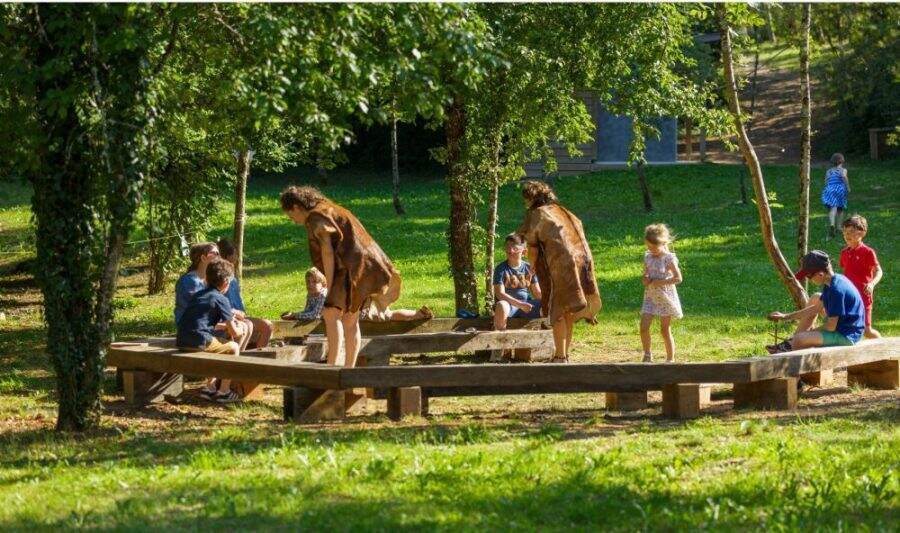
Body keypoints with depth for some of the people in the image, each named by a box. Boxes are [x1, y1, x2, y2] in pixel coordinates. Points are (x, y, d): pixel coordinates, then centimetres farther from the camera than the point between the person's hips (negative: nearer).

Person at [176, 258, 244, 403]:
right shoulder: (221, 299, -1)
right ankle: (223, 391, 9)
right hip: (199, 342, -8)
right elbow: (235, 333, 1)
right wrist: (238, 327, 24)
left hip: (181, 342, 8)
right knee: (233, 347, 12)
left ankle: (210, 387, 29)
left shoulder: (198, 295, 21)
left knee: (220, 344, 32)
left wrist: (227, 324, 35)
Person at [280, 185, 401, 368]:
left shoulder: (316, 218, -8)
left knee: (331, 314, -18)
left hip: (352, 268, -10)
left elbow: (328, 252, -14)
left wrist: (329, 288, -13)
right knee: (350, 321, 14)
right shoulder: (329, 209, 22)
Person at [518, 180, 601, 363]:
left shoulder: (536, 214, 1)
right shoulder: (562, 212, 21)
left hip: (561, 265, -7)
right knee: (569, 312, 12)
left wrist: (533, 268, 18)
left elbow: (533, 249, 0)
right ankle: (565, 354, 15)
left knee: (558, 312, -2)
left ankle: (560, 356, -4)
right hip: (583, 259, 7)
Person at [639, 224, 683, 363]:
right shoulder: (648, 257, 4)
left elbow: (678, 278, -17)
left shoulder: (669, 258, -14)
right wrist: (645, 279, -8)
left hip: (665, 298, -5)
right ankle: (647, 355, 10)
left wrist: (660, 282, -22)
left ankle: (670, 359, 17)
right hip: (650, 297, 5)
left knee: (665, 330, 3)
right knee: (644, 327, -8)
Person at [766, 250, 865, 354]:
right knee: (816, 299, 22)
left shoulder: (836, 289, -26)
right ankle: (792, 342, 18)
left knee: (799, 339, -24)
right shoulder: (834, 282, 4)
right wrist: (786, 316, 14)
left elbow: (831, 327, -22)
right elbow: (816, 308, 14)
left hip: (846, 336, -11)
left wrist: (810, 331, -5)